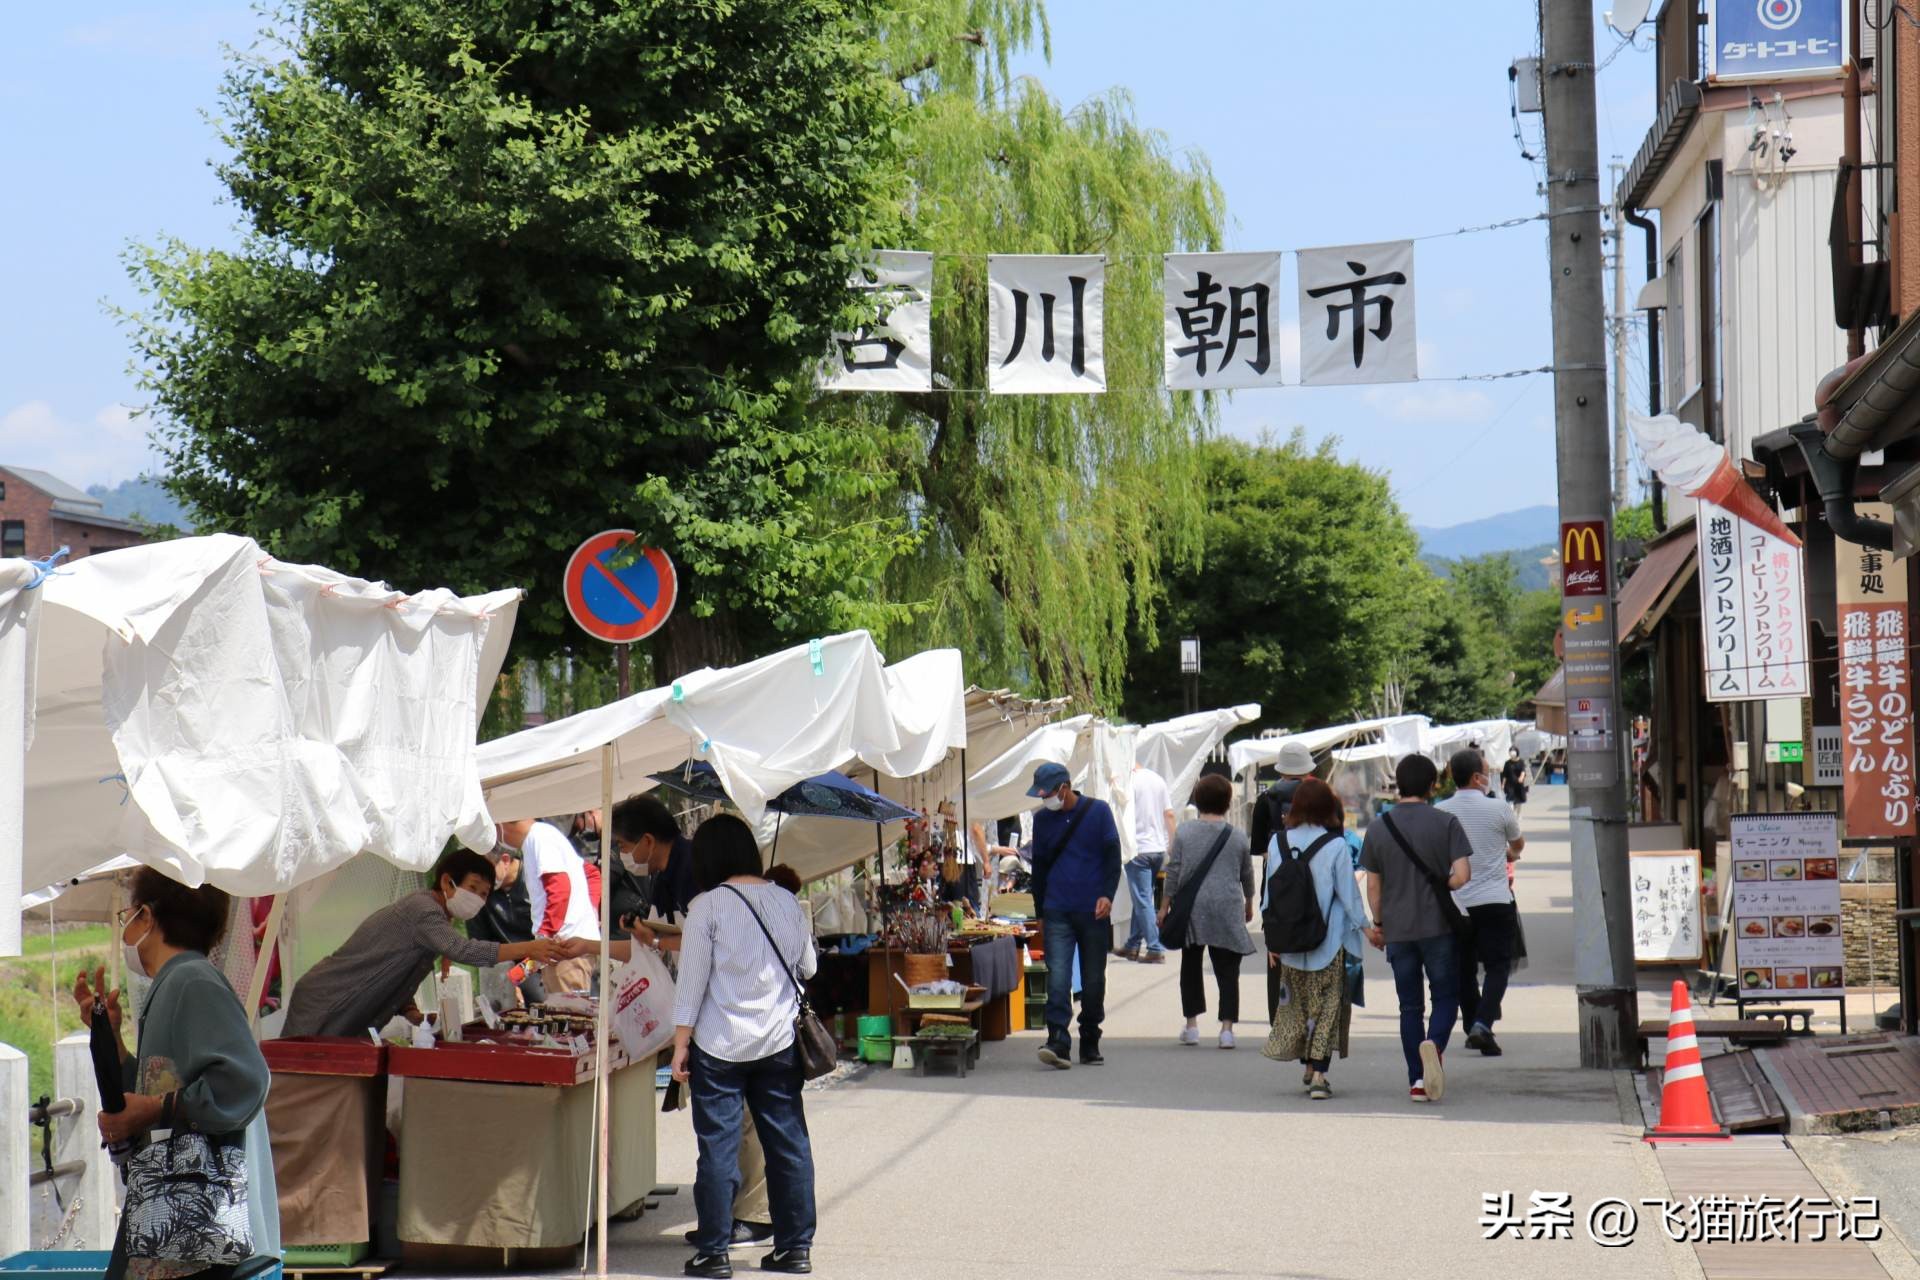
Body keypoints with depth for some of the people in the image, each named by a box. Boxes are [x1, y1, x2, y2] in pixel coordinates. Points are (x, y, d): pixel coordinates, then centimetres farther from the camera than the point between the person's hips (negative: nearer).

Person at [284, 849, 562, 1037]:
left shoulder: (429, 913, 15)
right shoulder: (422, 908, -17)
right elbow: (462, 950, -33)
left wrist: (412, 1013, -3)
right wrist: (527, 949, -34)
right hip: (324, 1007, -10)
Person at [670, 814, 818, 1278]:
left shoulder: (708, 906, -9)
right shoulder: (786, 902, 5)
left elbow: (692, 980, -9)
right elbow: (808, 967, 16)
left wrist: (680, 1043, -4)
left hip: (720, 1047, -4)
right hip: (779, 1045, 4)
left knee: (718, 1147, 1)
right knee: (789, 1144, 10)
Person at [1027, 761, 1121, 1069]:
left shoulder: (1098, 811, 0)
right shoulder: (1042, 819, 8)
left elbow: (1113, 856, 0)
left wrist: (1107, 895, -14)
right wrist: (1041, 914, 16)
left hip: (1094, 911, -1)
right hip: (1057, 913, 1)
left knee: (1093, 980, 6)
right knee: (1058, 976, -13)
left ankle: (1090, 1044, 18)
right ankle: (1058, 1042, -20)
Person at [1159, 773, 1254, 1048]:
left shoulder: (1184, 831, -1)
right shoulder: (1238, 836, 2)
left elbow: (1173, 871, 0)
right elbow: (1247, 874, 13)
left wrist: (1165, 905, 9)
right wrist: (1249, 904, 29)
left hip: (1192, 908, 0)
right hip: (1228, 908, 0)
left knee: (1191, 964, 13)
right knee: (1227, 969, 2)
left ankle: (1191, 1024, 12)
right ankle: (1227, 1027, -6)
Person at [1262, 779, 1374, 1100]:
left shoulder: (1278, 843, 0)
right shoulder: (1335, 846, -10)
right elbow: (1348, 892, -6)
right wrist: (1366, 928, 7)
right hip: (1328, 941, -4)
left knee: (1299, 1003, 18)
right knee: (1328, 1005, 1)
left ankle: (1307, 1065, 25)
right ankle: (1319, 1075, -6)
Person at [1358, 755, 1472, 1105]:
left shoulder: (1378, 828, 2)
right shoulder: (1445, 823, -6)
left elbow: (1373, 886, 5)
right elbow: (1461, 875, -13)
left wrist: (1378, 923, 17)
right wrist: (1438, 886, 7)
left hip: (1397, 930, 2)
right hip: (1438, 926, -2)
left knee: (1410, 1006, 10)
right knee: (1446, 996, 8)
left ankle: (1416, 1081, 8)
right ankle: (1434, 1044, -22)